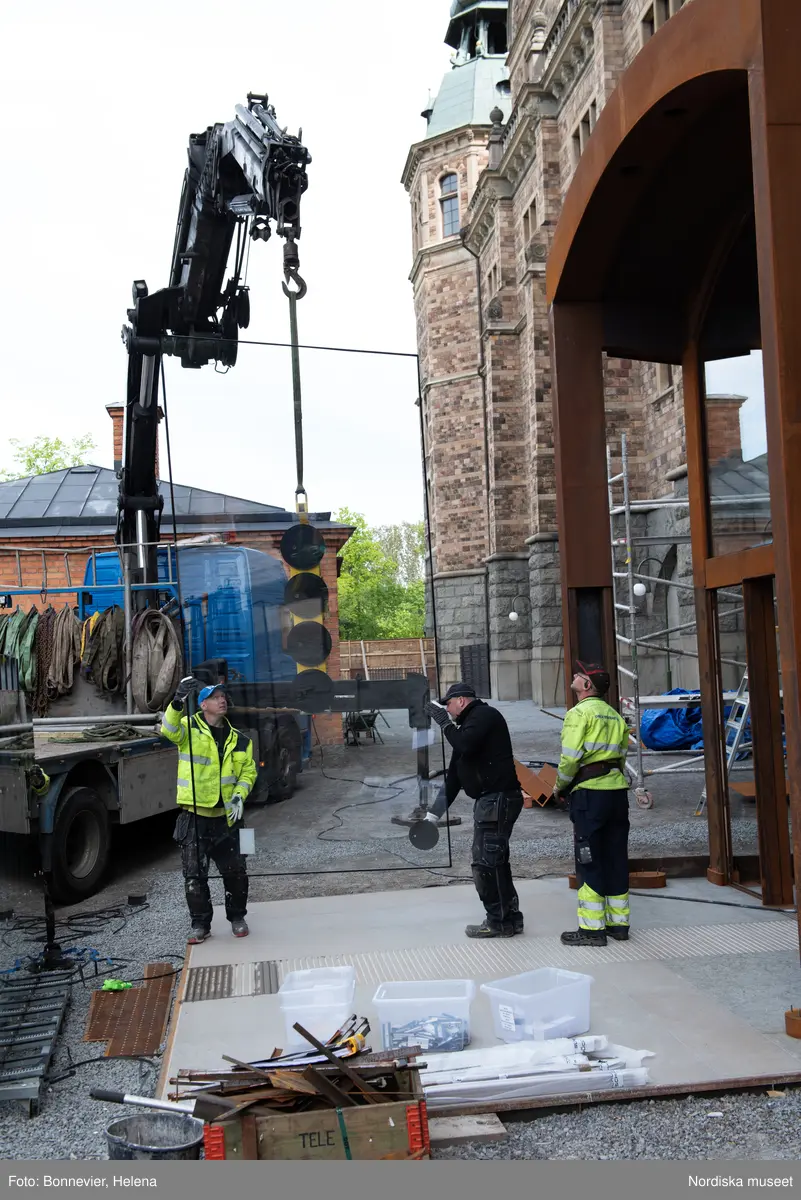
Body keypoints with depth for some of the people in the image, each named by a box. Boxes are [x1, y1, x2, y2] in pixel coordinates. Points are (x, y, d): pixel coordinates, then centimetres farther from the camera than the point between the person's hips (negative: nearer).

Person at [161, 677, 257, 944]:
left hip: (226, 817, 3)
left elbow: (249, 771, 13)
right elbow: (169, 730, -24)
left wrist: (240, 794, -5)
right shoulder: (189, 727, -2)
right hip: (194, 815, -3)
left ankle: (237, 917, 28)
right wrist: (178, 702, -41)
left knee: (235, 871, 8)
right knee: (194, 874, 2)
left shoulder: (238, 739, 10)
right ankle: (200, 924, 17)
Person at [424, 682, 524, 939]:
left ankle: (498, 922, 1)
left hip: (498, 799, -10)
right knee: (494, 861, 15)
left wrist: (445, 723, -11)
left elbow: (465, 746, -27)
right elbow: (454, 773, 22)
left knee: (486, 862, -7)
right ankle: (510, 918, 23)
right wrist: (435, 812, 20)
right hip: (489, 799, 10)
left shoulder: (484, 715, -7)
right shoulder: (470, 723, 22)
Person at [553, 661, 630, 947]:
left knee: (589, 862, -2)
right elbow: (621, 756, 13)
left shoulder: (579, 712, -8)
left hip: (589, 794, -7)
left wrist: (559, 787, 0)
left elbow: (570, 758, -14)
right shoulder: (615, 715, 15)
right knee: (616, 858, 12)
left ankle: (592, 928, 1)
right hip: (618, 790, 7)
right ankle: (619, 923, 19)